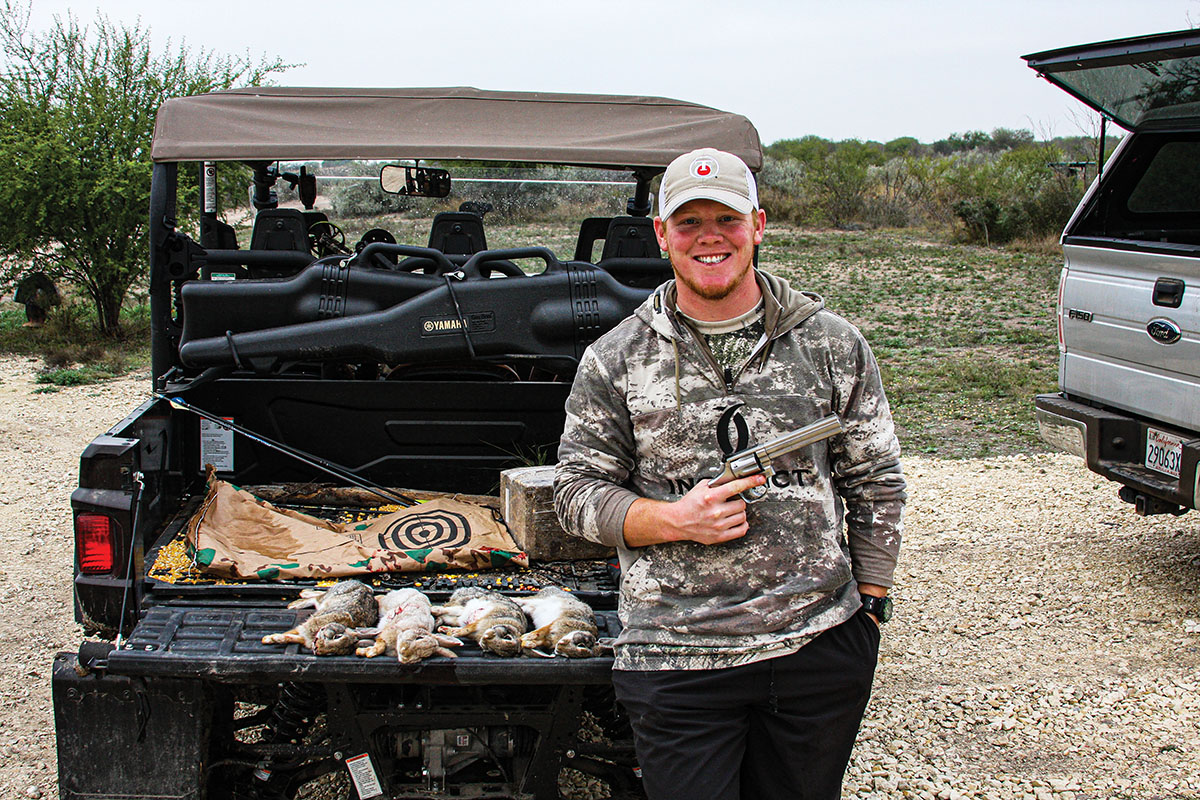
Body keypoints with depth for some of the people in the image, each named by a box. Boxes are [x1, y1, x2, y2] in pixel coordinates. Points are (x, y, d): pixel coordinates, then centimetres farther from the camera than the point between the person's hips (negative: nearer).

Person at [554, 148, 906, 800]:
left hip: (822, 648, 2)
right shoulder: (614, 360, 0)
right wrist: (674, 519, -13)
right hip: (675, 659, -1)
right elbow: (575, 489, 3)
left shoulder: (832, 343, 3)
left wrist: (869, 604, 6)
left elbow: (876, 482, 9)